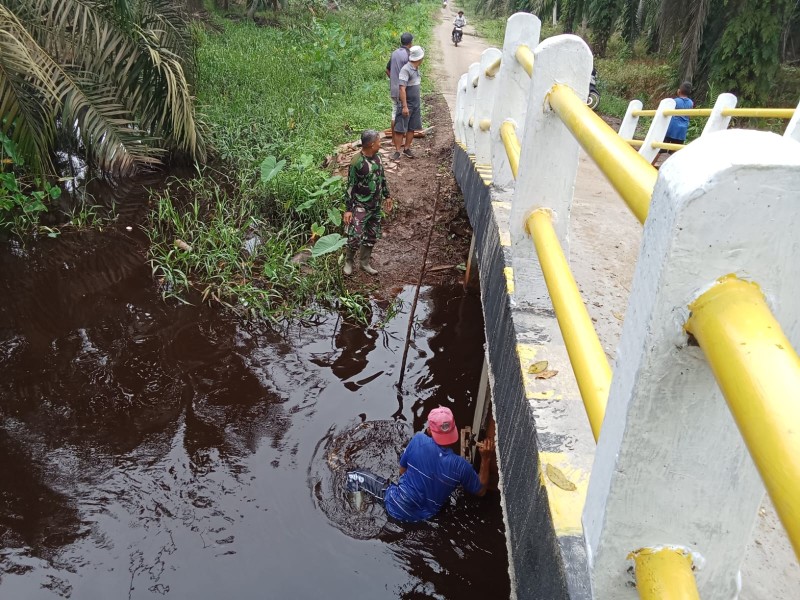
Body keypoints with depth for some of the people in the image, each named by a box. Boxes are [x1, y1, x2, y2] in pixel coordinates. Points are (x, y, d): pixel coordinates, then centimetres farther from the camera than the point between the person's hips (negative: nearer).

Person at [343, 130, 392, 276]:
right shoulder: (357, 162, -20)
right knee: (355, 237, -9)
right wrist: (348, 209, -16)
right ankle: (348, 261, 17)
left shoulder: (377, 156, 1)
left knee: (372, 236, 13)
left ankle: (364, 263, 30)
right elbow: (350, 186, -16)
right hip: (361, 206, -7)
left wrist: (387, 196, 22)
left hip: (376, 205, 7)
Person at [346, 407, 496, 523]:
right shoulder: (461, 465, -21)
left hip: (397, 507, -2)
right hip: (421, 516, 2)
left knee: (356, 476, 22)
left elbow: (402, 471, -4)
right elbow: (480, 491, -4)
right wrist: (486, 459, -10)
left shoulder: (418, 440, -21)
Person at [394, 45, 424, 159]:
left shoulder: (416, 69, 10)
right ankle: (397, 151, 2)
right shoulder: (406, 69, -17)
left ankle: (407, 149, 20)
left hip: (416, 104, 8)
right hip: (406, 104, -8)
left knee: (411, 128, 11)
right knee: (400, 129, -3)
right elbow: (402, 88, -22)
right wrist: (404, 106, -25)